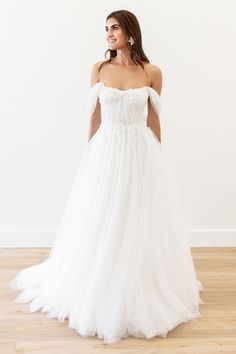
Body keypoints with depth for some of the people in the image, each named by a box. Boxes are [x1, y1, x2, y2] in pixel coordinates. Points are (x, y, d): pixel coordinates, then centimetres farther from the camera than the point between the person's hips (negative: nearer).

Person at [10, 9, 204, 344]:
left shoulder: (152, 72, 1)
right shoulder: (99, 68, 3)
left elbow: (153, 120, 6)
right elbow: (95, 116, 6)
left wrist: (157, 158, 8)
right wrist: (91, 154, 6)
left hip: (142, 153, 0)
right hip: (107, 152, 1)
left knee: (142, 225, 5)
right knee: (103, 226, 5)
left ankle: (144, 296, 25)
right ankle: (102, 295, 25)